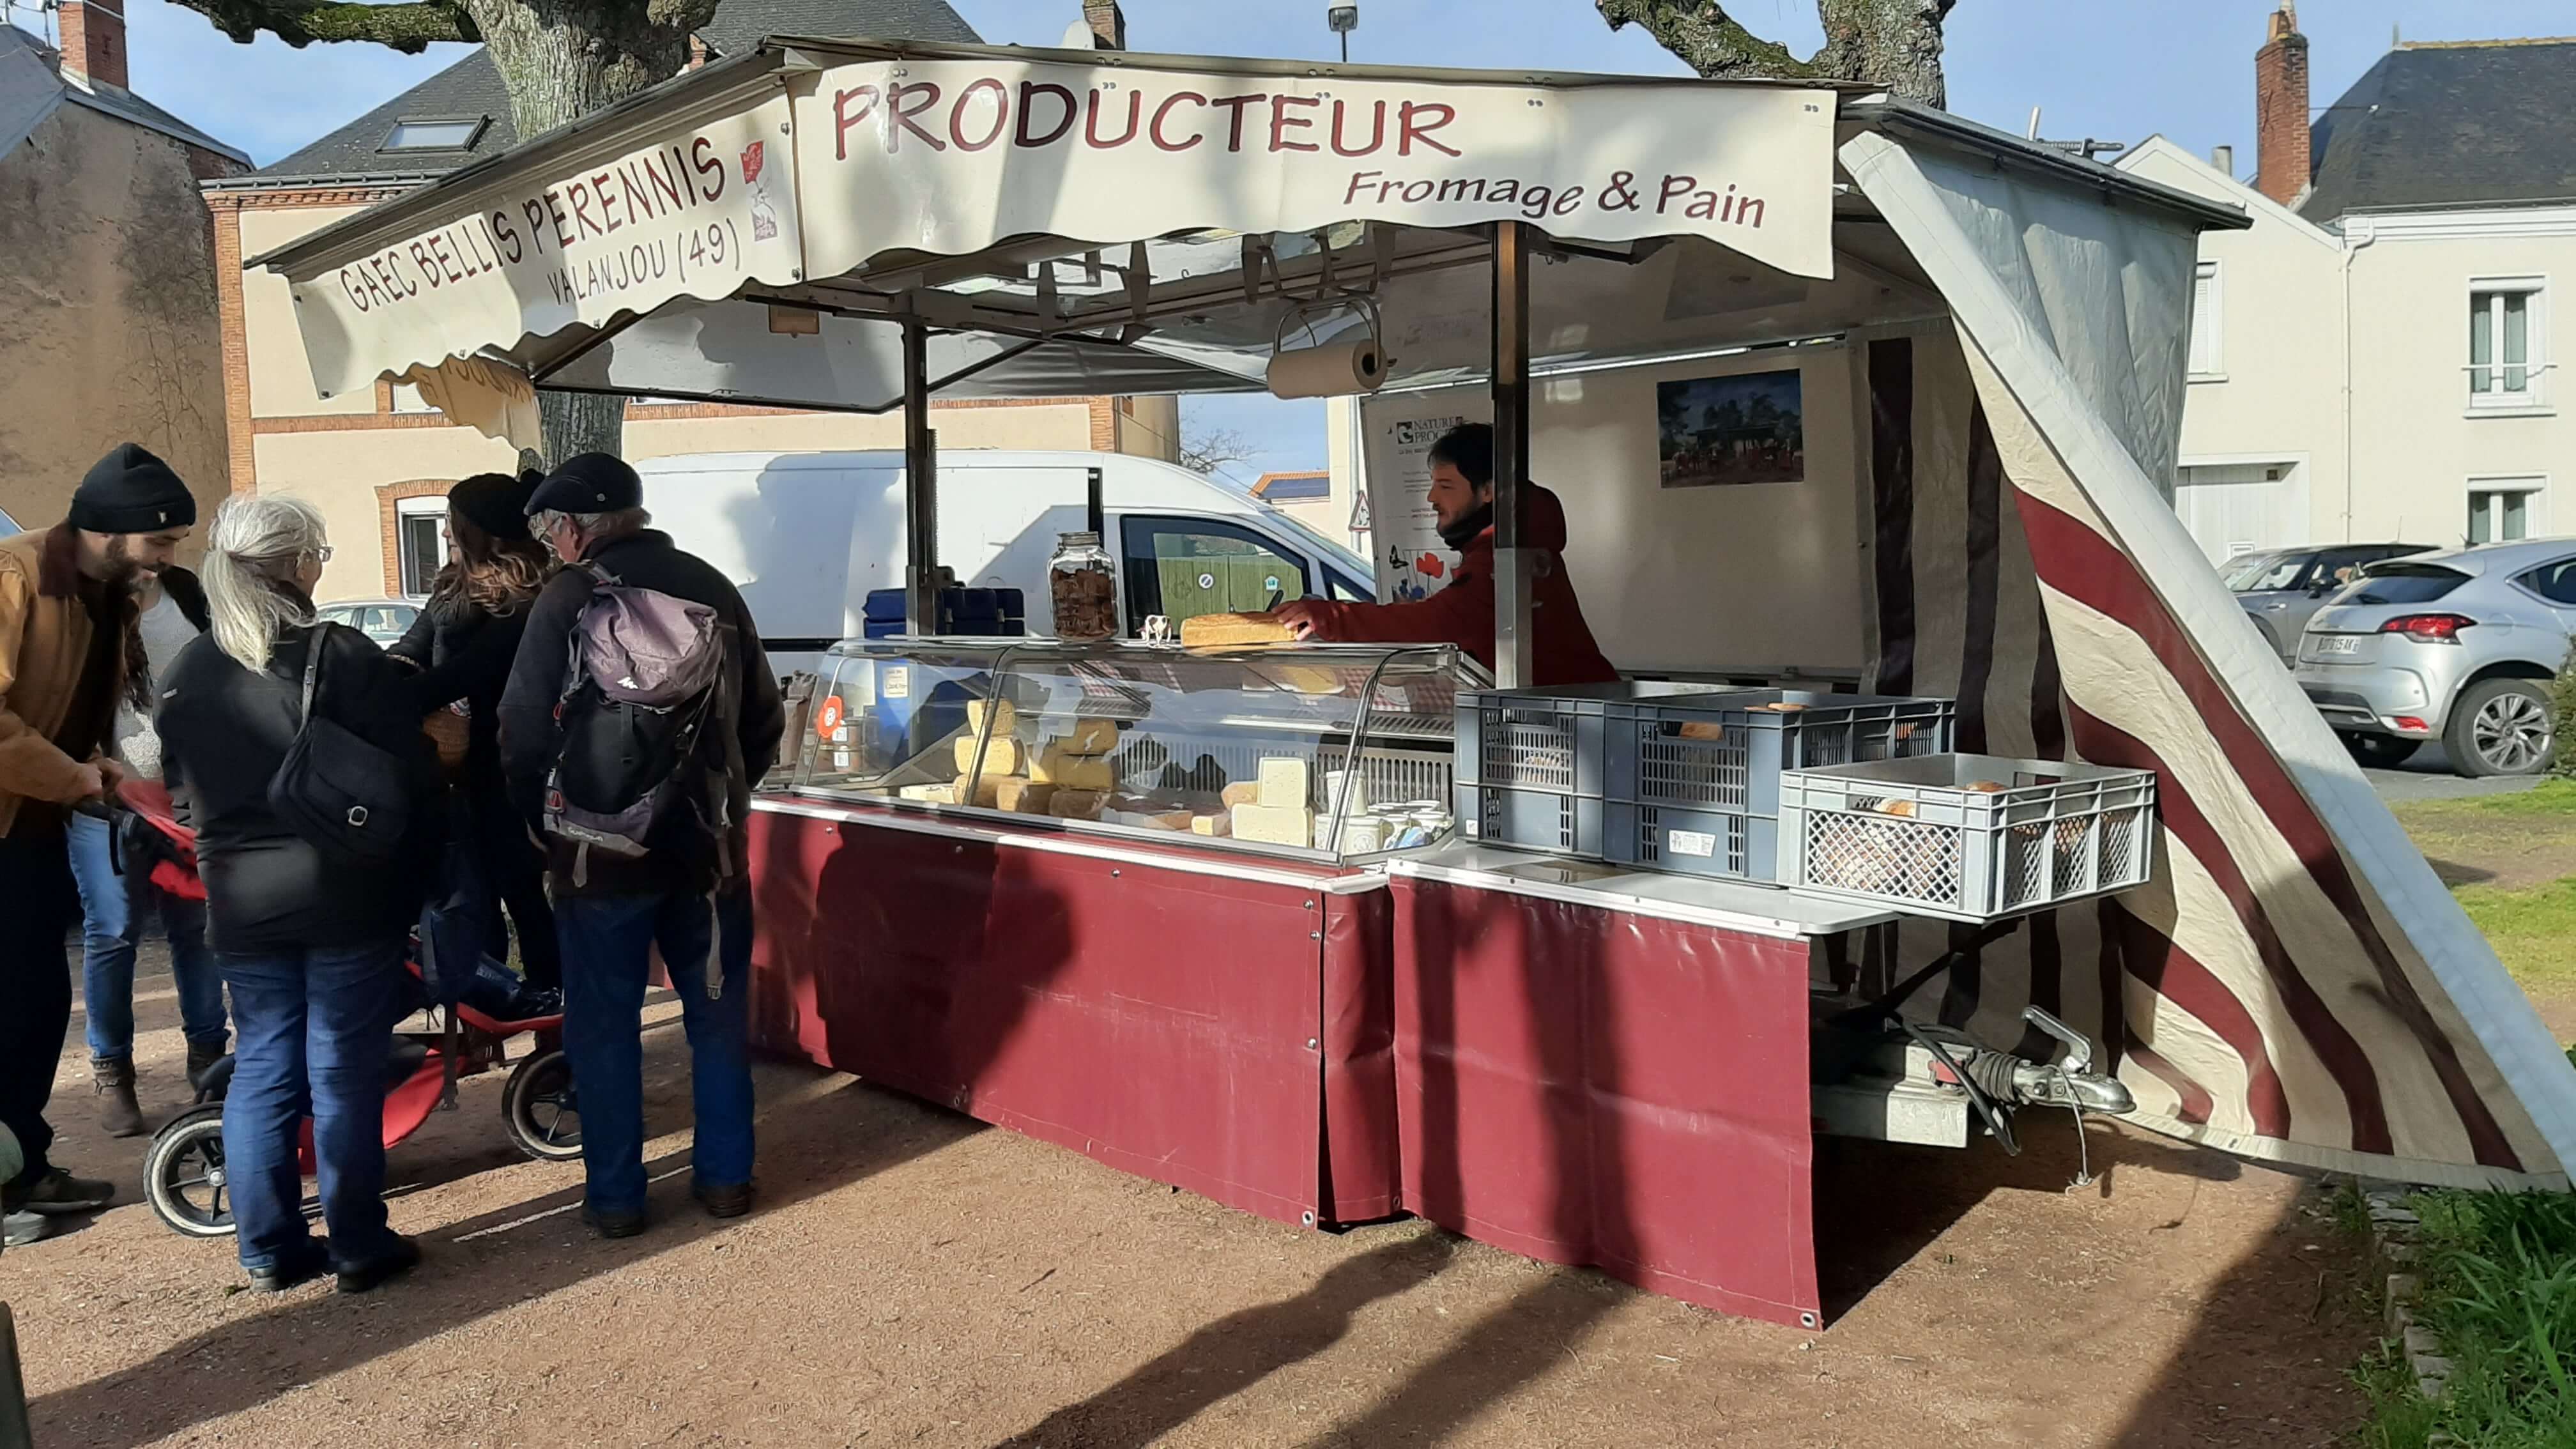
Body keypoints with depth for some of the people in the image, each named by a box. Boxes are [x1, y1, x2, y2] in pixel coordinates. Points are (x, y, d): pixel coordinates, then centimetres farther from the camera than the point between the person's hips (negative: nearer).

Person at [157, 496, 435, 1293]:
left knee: (261, 1068, 14)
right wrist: (413, 873, 2)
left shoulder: (188, 672, 4)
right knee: (345, 1074, 3)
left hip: (241, 901, 5)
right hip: (348, 896, -4)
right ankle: (359, 1246, 12)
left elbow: (180, 786, 12)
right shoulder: (346, 658, -12)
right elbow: (412, 776, -13)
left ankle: (270, 1249, 21)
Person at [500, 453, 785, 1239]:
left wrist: (545, 829, 3)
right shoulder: (712, 587, 4)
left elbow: (526, 733, -10)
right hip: (710, 845, 4)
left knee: (603, 1025, 9)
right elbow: (765, 718, 9)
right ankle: (725, 1176, 22)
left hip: (601, 850, -4)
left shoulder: (570, 597, -10)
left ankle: (616, 1195, 16)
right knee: (718, 1014, 14)